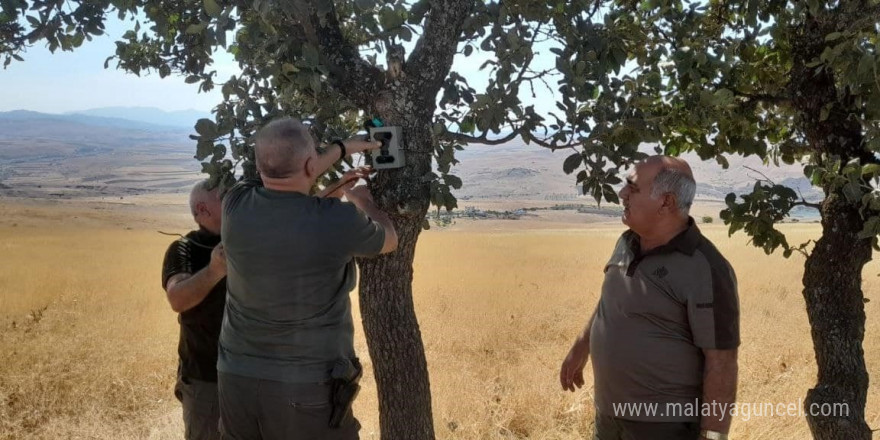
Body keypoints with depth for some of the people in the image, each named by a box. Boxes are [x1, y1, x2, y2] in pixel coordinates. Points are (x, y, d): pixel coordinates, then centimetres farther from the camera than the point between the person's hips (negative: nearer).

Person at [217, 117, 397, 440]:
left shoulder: (235, 205, -7)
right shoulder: (337, 221, -19)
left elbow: (284, 181, 16)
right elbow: (389, 240, 5)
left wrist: (342, 148, 24)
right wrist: (363, 202, 24)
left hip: (236, 379, 4)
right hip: (308, 388, -4)